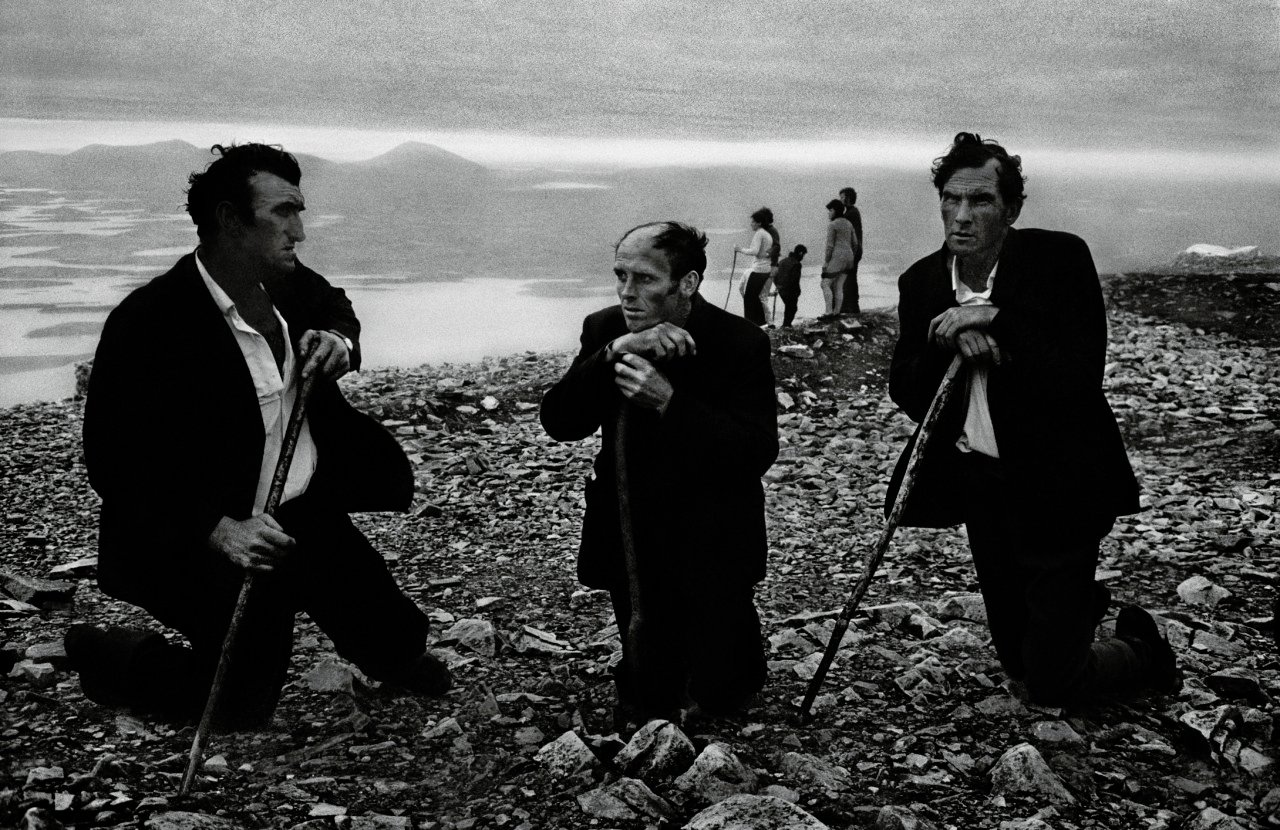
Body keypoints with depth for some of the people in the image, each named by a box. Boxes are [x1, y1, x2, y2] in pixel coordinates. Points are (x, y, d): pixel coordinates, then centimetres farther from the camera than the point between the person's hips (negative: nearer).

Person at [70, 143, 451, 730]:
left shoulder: (284, 282, -4)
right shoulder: (148, 323, -24)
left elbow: (334, 306, 21)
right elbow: (114, 463, -24)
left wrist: (339, 340, -4)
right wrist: (217, 530, -34)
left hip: (303, 512, 7)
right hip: (196, 537, -7)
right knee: (239, 705, -6)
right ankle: (103, 656, 15)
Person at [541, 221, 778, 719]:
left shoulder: (740, 344, -17)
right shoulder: (605, 330, -4)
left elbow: (758, 453, -24)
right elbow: (558, 423, -11)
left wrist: (668, 401, -34)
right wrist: (611, 356, -27)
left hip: (709, 554, -4)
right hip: (633, 547, 4)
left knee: (715, 696, 8)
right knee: (648, 701, 14)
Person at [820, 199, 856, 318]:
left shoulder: (832, 225, -10)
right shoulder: (848, 224, 13)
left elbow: (830, 245, -14)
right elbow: (854, 243, 14)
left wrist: (826, 262, -11)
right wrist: (851, 260, 21)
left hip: (837, 257, -8)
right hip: (848, 256, 8)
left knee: (825, 284, -3)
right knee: (839, 286, 10)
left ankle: (829, 312, -11)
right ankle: (836, 312, 8)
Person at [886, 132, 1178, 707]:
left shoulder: (1060, 259, -15)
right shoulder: (922, 282, -1)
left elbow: (1079, 378, -23)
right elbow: (906, 395, -5)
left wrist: (993, 322, -28)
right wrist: (952, 344, -23)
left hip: (1056, 487, -5)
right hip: (980, 483, 5)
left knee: (1052, 688, 0)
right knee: (1018, 658, 20)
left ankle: (1141, 652, 30)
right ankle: (1088, 601, 50)